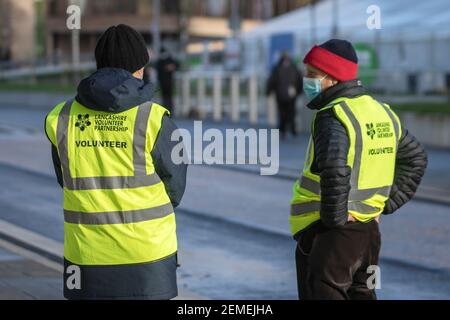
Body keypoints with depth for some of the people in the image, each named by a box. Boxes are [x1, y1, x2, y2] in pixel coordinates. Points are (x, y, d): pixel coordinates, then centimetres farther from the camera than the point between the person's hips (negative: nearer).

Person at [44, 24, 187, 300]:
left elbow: (70, 182, 11)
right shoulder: (153, 119, -10)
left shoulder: (63, 118, -1)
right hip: (147, 254, -2)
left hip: (88, 256, 3)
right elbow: (175, 184, 1)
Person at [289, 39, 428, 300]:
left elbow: (335, 170, -34)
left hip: (330, 233, -9)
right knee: (362, 294, 18)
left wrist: (335, 218, -21)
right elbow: (416, 158, 22)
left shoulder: (332, 117, -17)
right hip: (369, 229, 9)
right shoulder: (382, 112, 11)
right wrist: (386, 204, 17)